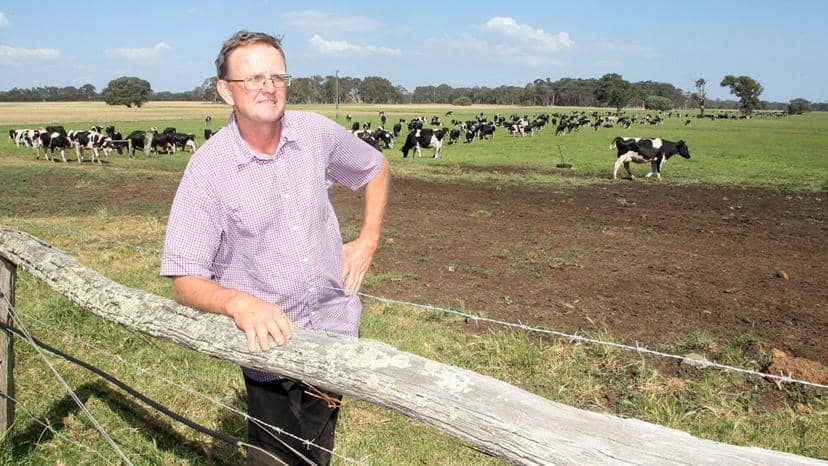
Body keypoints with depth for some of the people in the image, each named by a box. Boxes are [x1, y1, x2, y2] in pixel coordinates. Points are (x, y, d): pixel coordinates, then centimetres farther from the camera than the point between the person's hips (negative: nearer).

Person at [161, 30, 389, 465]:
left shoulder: (317, 133, -8)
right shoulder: (207, 168, -18)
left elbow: (376, 168, 12)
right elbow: (184, 280, -18)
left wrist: (368, 241, 3)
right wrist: (238, 303, -37)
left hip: (338, 327, 3)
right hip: (269, 340, -3)